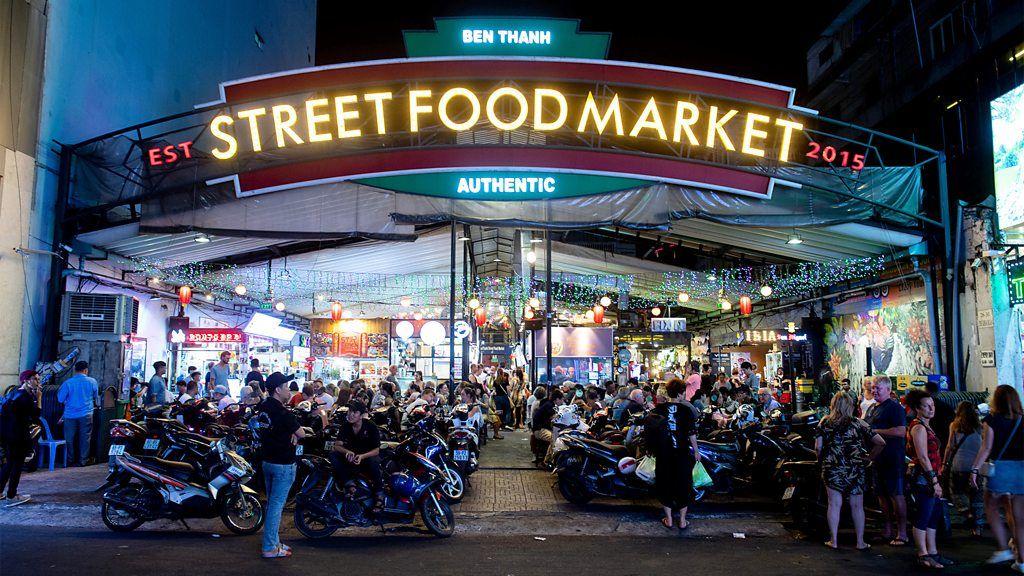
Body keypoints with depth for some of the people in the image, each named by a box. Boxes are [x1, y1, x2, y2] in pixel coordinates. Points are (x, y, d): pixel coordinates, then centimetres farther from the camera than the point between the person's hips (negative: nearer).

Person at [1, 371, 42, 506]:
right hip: (19, 437, -9)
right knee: (17, 465, 1)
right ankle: (11, 496, 7)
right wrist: (38, 398, -12)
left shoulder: (12, 394, 12)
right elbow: (36, 415, -15)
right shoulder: (26, 396, -16)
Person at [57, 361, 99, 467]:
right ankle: (82, 460, 10)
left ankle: (70, 460, 18)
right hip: (86, 414, 0)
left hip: (70, 415, 0)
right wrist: (96, 404, 33)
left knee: (69, 438, 11)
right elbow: (96, 397, 13)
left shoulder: (67, 383, -7)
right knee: (85, 437, 8)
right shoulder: (92, 381, -3)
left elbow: (60, 399, -1)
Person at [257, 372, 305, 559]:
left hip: (267, 461, 9)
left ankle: (273, 542, 26)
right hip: (284, 464, -9)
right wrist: (295, 431, 7)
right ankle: (270, 548, 3)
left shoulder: (263, 407, 3)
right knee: (277, 505, -2)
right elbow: (301, 434, -13)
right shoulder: (284, 413, -23)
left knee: (272, 503, 17)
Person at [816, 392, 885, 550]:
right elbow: (881, 443, -5)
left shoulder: (825, 422, 0)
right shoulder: (858, 423, -1)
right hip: (855, 469, 0)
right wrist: (869, 457, 6)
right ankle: (860, 542, 18)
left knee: (834, 504, 6)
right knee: (857, 506, 10)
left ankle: (834, 541, 11)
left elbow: (818, 447, -4)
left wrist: (823, 460, 13)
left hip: (832, 468, 0)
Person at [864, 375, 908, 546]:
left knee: (896, 494, -5)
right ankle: (888, 529, 24)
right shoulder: (872, 408, 19)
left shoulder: (894, 407, -10)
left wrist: (875, 431, -20)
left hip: (892, 459, -9)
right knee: (882, 494, 14)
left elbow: (901, 431, -22)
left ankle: (902, 533, 1)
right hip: (876, 458, 9)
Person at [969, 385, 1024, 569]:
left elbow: (986, 448, -9)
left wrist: (975, 469, -5)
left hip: (999, 468, -3)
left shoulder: (991, 420, -5)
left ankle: (1003, 549, 7)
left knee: (991, 508, 16)